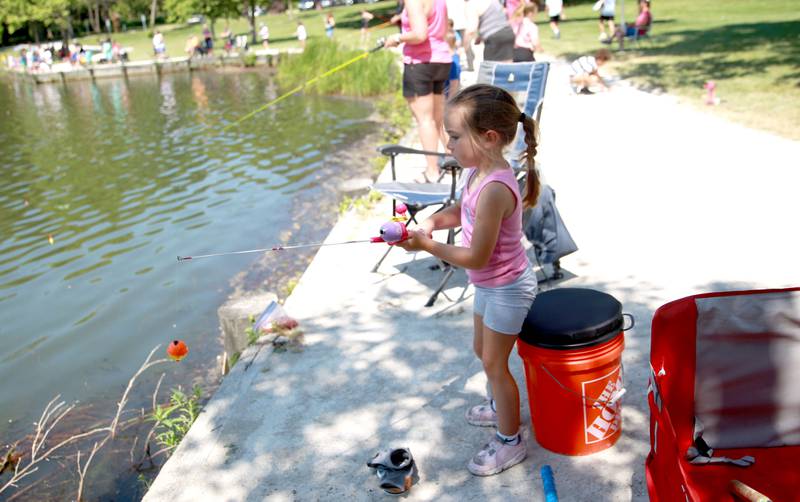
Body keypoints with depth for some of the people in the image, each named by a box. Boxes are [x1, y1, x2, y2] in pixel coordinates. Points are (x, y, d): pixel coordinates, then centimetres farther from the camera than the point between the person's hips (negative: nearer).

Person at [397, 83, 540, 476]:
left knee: (494, 362, 5)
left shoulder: (494, 189, -35)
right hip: (491, 283, 10)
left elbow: (476, 257, -30)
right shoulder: (480, 171, -6)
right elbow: (459, 211, 10)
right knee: (483, 350, 26)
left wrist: (426, 245, -22)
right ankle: (500, 407, 51)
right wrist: (430, 222, -10)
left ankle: (510, 441, 25)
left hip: (507, 289, -10)